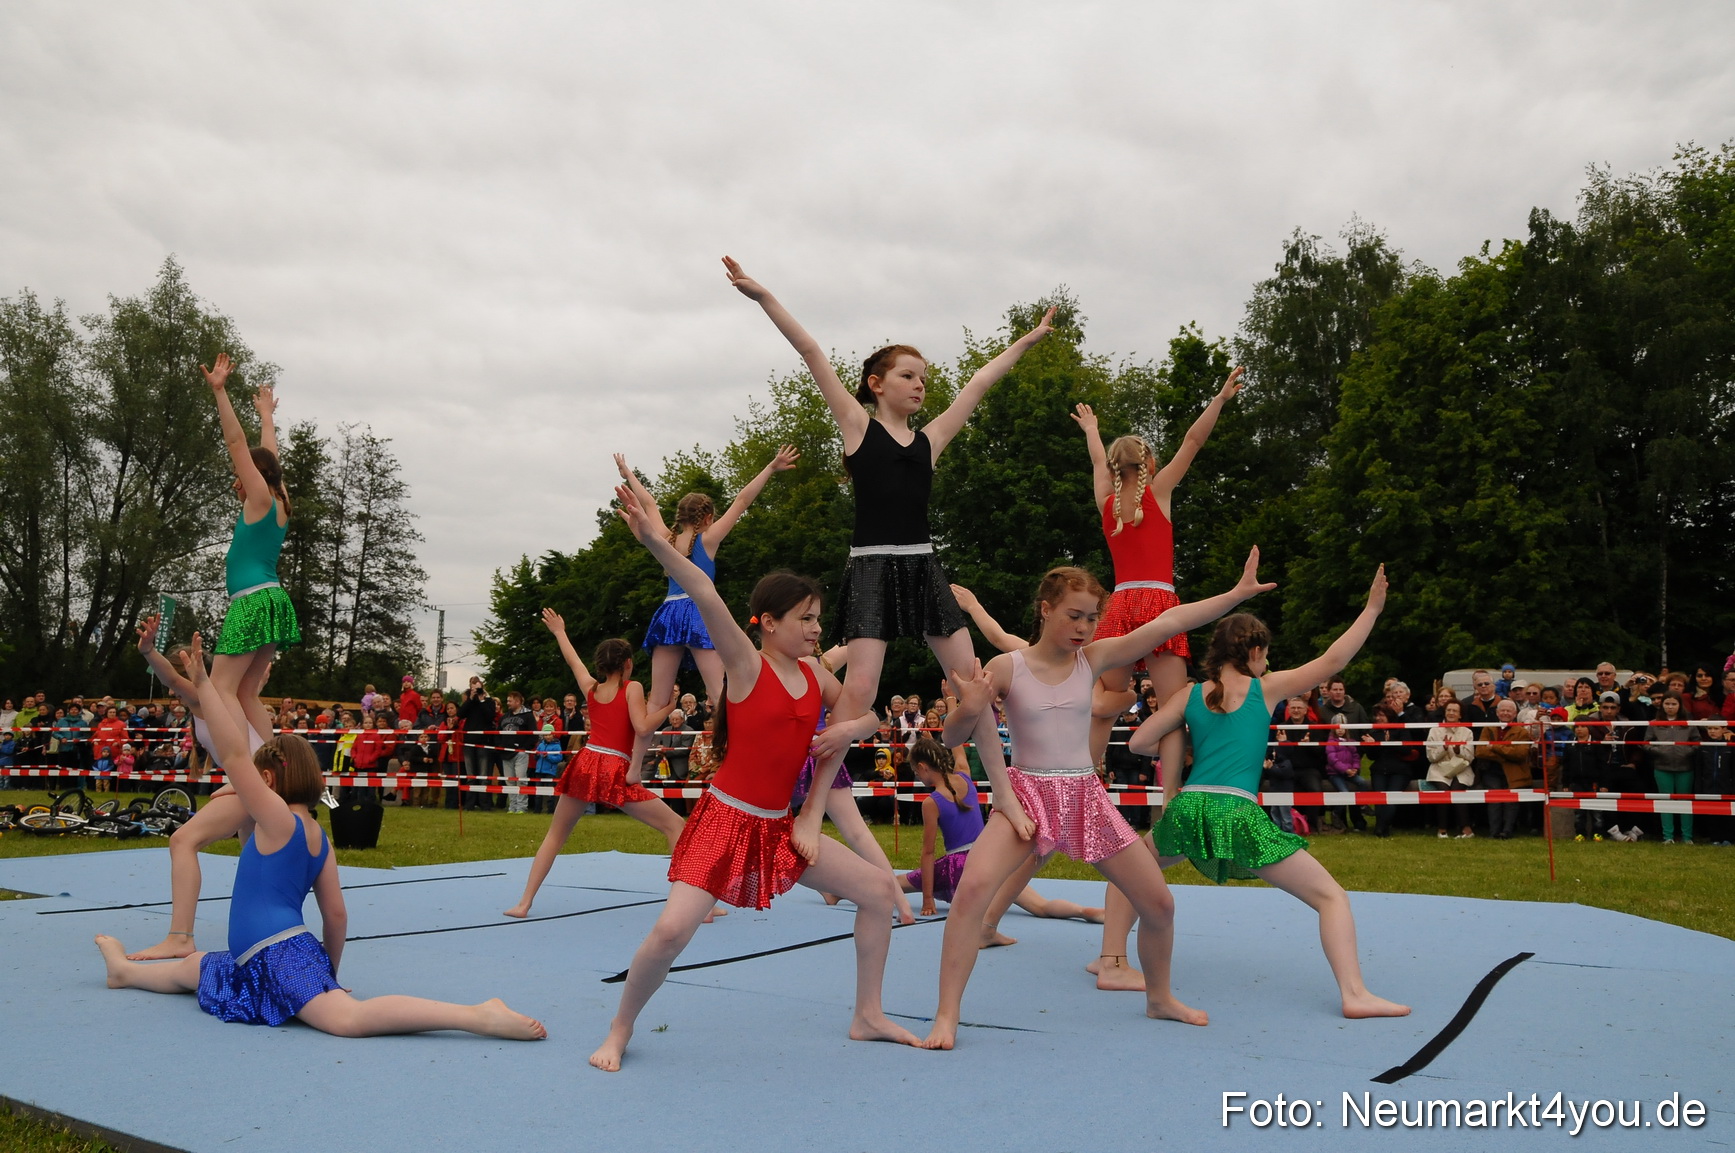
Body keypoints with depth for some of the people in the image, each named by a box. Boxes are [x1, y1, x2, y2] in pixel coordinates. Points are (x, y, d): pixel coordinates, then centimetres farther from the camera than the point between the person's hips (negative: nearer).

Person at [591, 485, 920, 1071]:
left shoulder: (814, 672, 6)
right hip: (726, 820, -7)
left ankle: (868, 1017, 19)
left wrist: (850, 728, -4)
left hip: (781, 825, 7)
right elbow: (706, 597, -27)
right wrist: (656, 541, -43)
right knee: (672, 929, -20)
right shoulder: (747, 663, -11)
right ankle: (621, 1028, 8)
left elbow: (864, 717, 21)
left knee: (878, 888, 4)